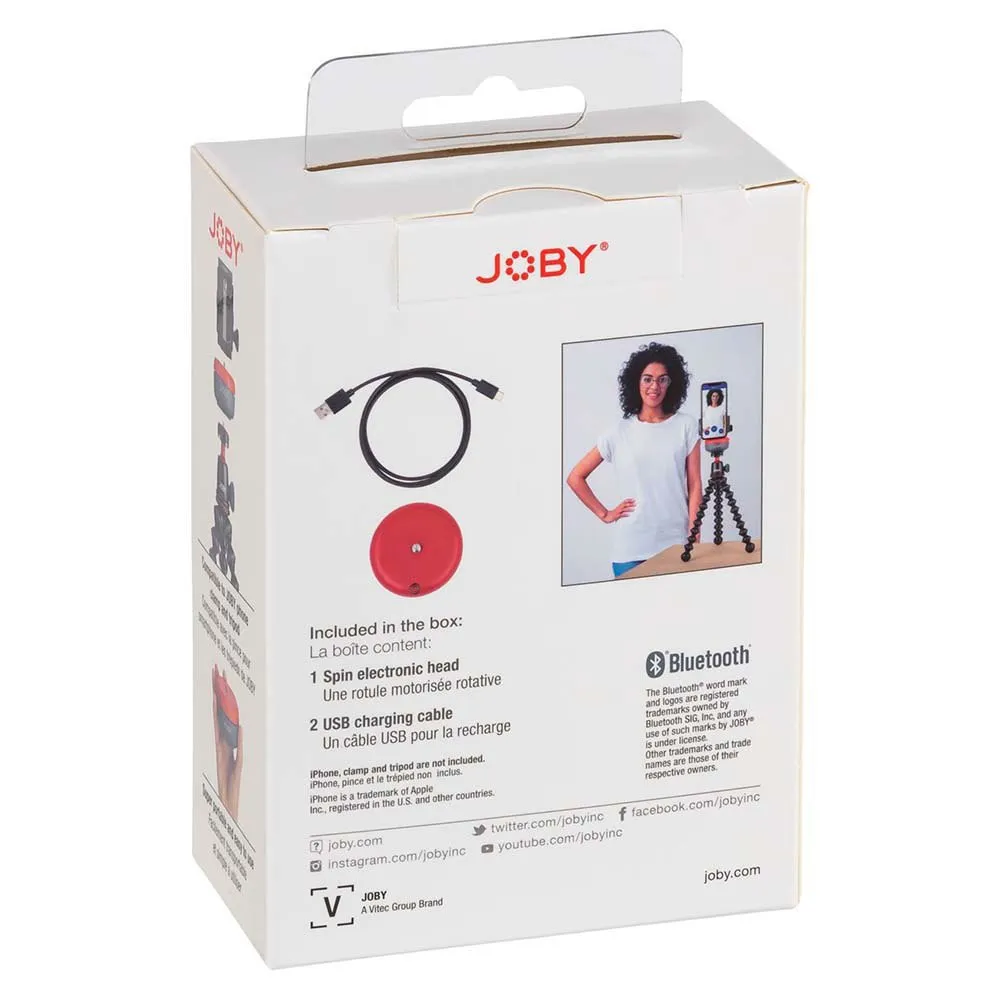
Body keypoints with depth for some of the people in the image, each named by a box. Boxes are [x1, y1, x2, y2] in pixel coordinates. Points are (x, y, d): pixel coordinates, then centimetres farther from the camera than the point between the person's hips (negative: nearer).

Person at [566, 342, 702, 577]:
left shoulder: (685, 426, 4)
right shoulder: (620, 432, 5)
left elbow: (694, 486, 3)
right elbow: (575, 478, 11)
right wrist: (604, 514, 4)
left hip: (675, 543, 0)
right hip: (631, 548, 0)